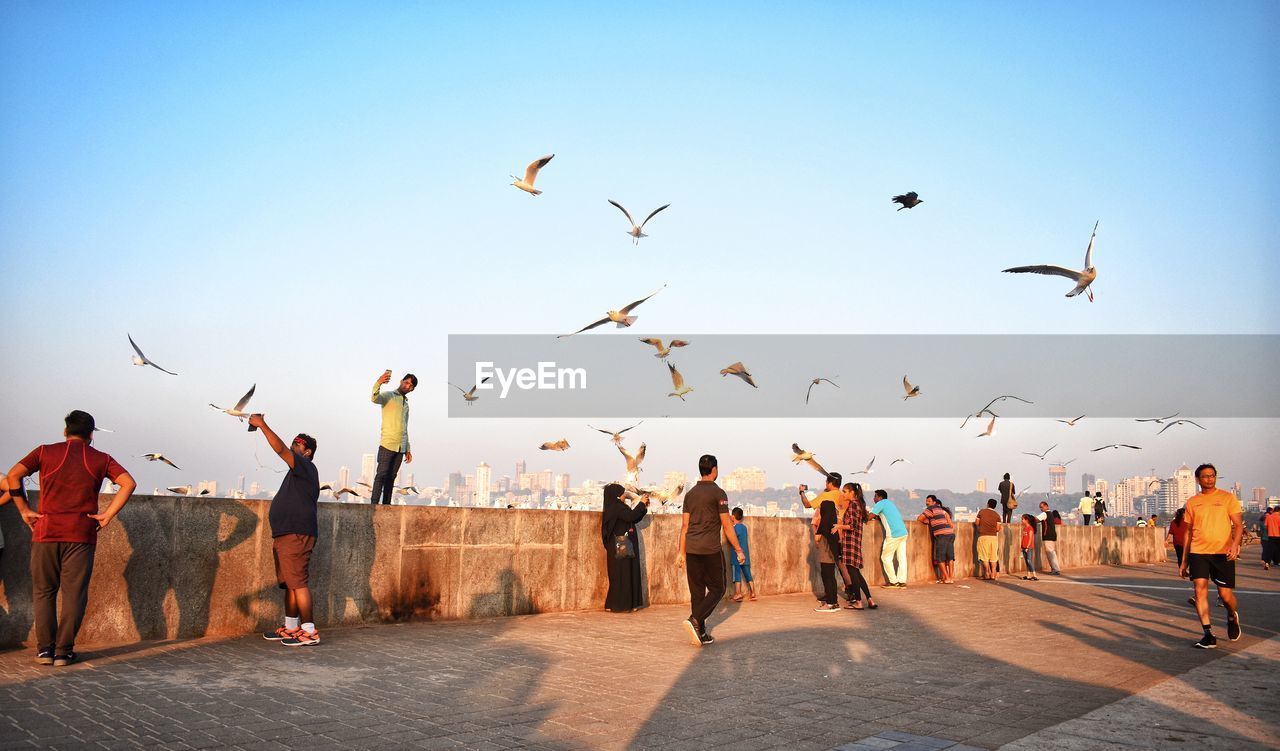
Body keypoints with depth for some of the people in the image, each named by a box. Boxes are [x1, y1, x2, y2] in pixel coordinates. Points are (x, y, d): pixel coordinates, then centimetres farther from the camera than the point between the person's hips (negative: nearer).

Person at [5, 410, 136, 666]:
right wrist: (108, 515, -4)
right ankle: (63, 651, 4)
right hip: (82, 534, -1)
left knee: (43, 592, 12)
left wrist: (25, 511, 1)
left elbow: (13, 476, -5)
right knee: (74, 594, 4)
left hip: (46, 531, 1)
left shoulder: (45, 452, 6)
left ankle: (44, 649, 11)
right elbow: (128, 483, -6)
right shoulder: (101, 459, 6)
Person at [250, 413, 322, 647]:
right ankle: (291, 628, 21)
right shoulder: (298, 473, 24)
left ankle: (310, 631, -13)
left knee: (298, 582, -13)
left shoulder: (305, 467, -7)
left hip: (296, 535, -11)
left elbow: (280, 449, -20)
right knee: (290, 583, 14)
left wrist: (262, 425, -17)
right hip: (286, 535, 11)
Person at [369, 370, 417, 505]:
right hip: (387, 444, -6)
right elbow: (375, 399, -24)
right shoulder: (388, 396, 1)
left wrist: (407, 449, 19)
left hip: (401, 447, 6)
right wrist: (378, 382, -43)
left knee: (391, 477, 4)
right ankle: (374, 504, -12)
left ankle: (386, 505, 3)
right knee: (381, 475, -10)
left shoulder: (406, 404, 23)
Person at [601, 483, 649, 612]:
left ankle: (627, 604, 13)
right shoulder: (615, 507, -15)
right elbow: (631, 517, -24)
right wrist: (641, 503, -13)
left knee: (628, 574, 10)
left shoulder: (619, 507, 14)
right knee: (621, 575, -6)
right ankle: (618, 605, -2)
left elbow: (635, 519, 19)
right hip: (620, 547, -10)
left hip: (625, 546, 10)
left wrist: (644, 506, 11)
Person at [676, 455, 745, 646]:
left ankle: (701, 634, 10)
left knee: (697, 592, 9)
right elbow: (727, 525, -8)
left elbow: (685, 525, 12)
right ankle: (695, 620, -15)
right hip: (710, 550, -6)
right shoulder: (718, 493, -6)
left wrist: (681, 552, 16)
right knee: (717, 589, 4)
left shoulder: (690, 494, 11)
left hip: (692, 550, 6)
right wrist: (738, 550, -2)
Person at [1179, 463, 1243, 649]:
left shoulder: (1228, 498, 2)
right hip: (1198, 552, 2)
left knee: (1225, 594, -1)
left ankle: (1233, 617, 34)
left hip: (1223, 553, -2)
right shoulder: (1192, 502, 11)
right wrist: (1184, 561, 13)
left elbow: (1238, 524, -2)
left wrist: (1235, 544, -22)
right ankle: (1209, 635, -5)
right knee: (1200, 590, -9)